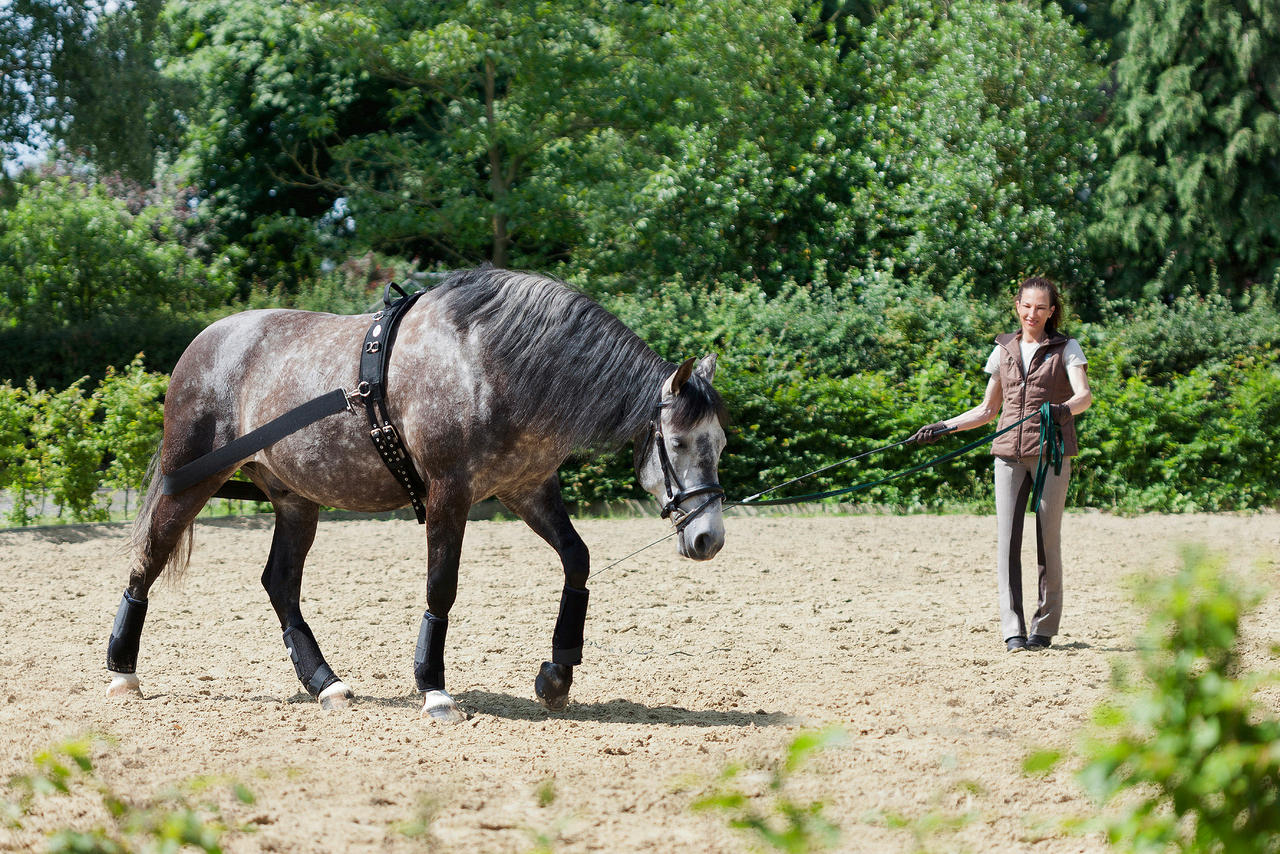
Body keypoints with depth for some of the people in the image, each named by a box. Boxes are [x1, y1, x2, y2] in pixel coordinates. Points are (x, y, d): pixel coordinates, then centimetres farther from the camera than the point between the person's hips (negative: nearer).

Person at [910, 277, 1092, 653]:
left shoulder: (1065, 349, 5)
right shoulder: (1004, 350, 16)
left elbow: (1085, 395, -12)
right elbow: (987, 410, 23)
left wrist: (1065, 409, -34)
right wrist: (944, 427, 15)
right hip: (1009, 452, 3)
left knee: (1047, 538, -4)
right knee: (1007, 539, -6)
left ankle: (1044, 628, 5)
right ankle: (1013, 630, -7)